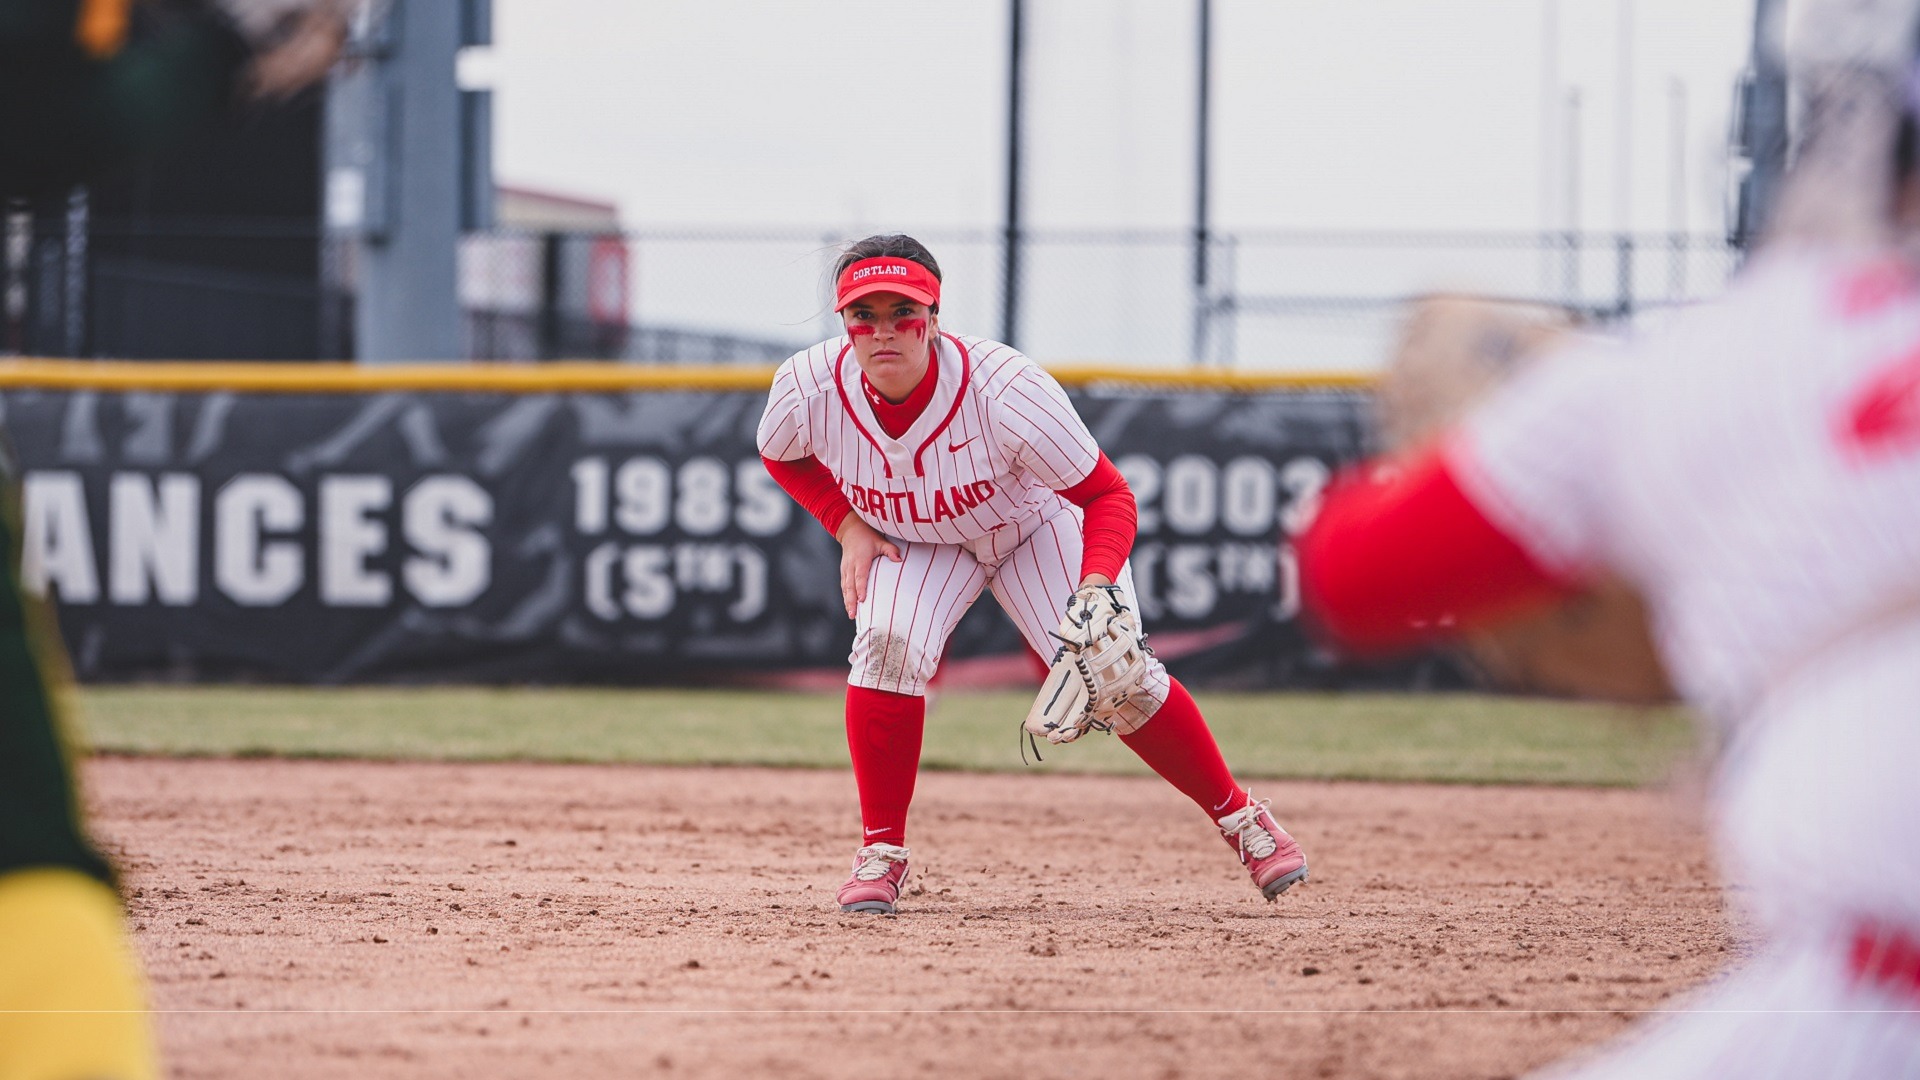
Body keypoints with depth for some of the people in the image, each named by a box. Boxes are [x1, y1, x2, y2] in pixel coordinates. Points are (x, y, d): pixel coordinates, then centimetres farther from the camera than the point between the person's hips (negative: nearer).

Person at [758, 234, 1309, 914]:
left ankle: (1238, 815, 10)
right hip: (915, 542, 2)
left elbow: (1107, 495, -29)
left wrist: (1095, 586, -46)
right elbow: (782, 456, -2)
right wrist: (848, 526, -15)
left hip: (1034, 523, -2)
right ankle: (880, 852, -11)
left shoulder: (1005, 392, -38)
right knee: (890, 643, -27)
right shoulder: (808, 391, -28)